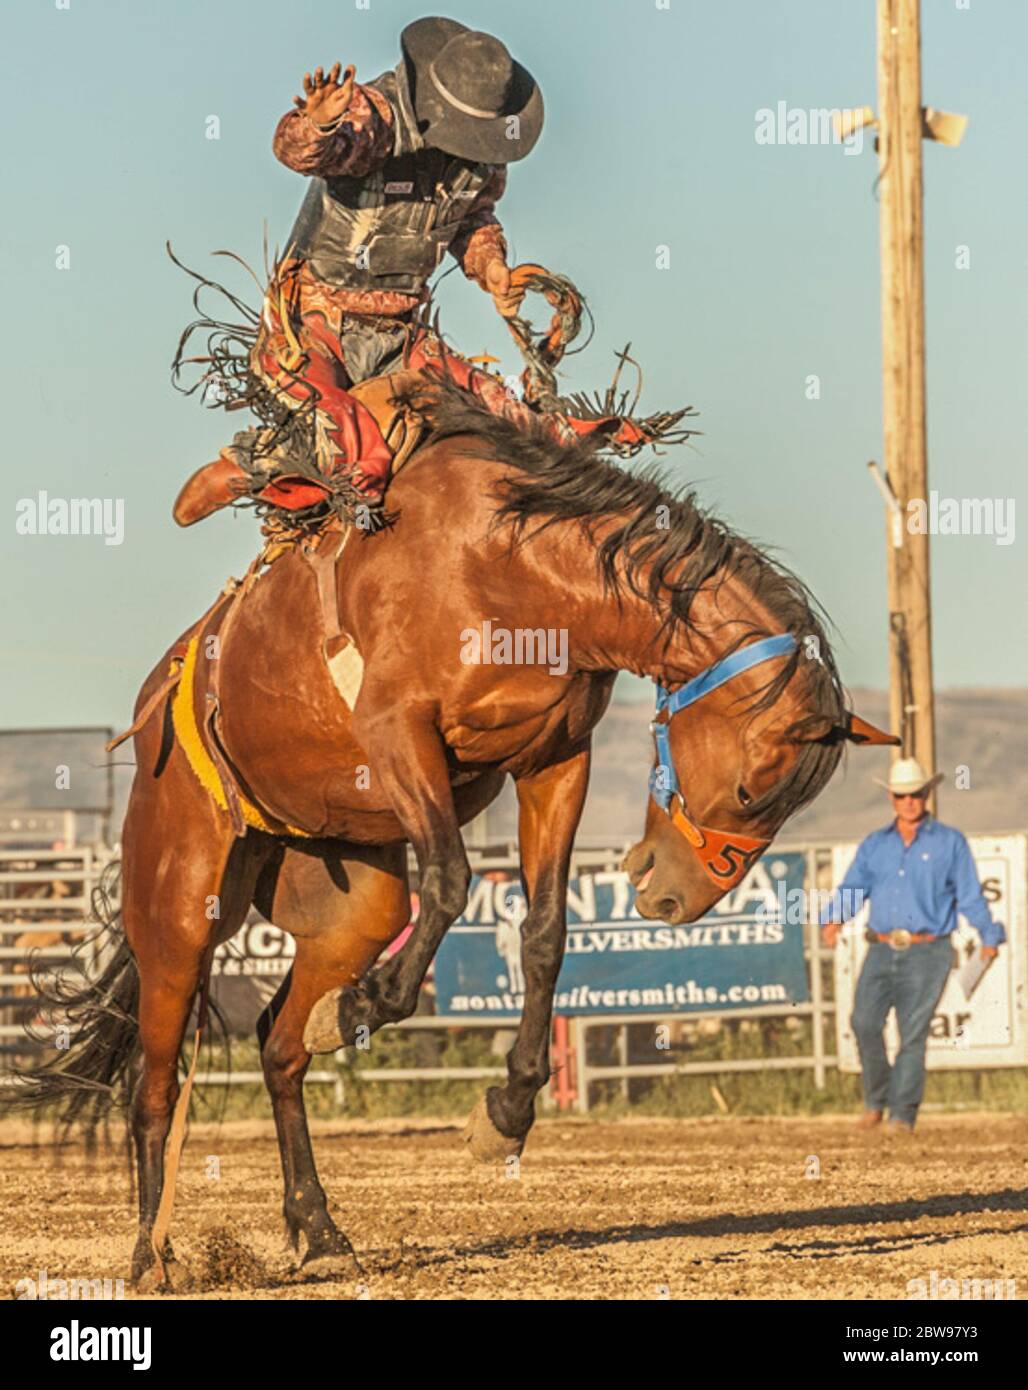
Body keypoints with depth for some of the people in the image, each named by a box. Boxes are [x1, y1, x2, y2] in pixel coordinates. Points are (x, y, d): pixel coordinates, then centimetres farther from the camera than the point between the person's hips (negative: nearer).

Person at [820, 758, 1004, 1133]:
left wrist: (988, 936, -4)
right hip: (881, 950, 3)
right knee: (864, 1023, -12)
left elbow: (970, 897, 7)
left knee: (913, 1034, -8)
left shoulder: (950, 843, 6)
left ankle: (902, 1116, -4)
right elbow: (852, 887, 10)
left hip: (926, 953, -3)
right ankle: (875, 1101, 7)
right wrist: (833, 919, -9)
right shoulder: (875, 845, 15)